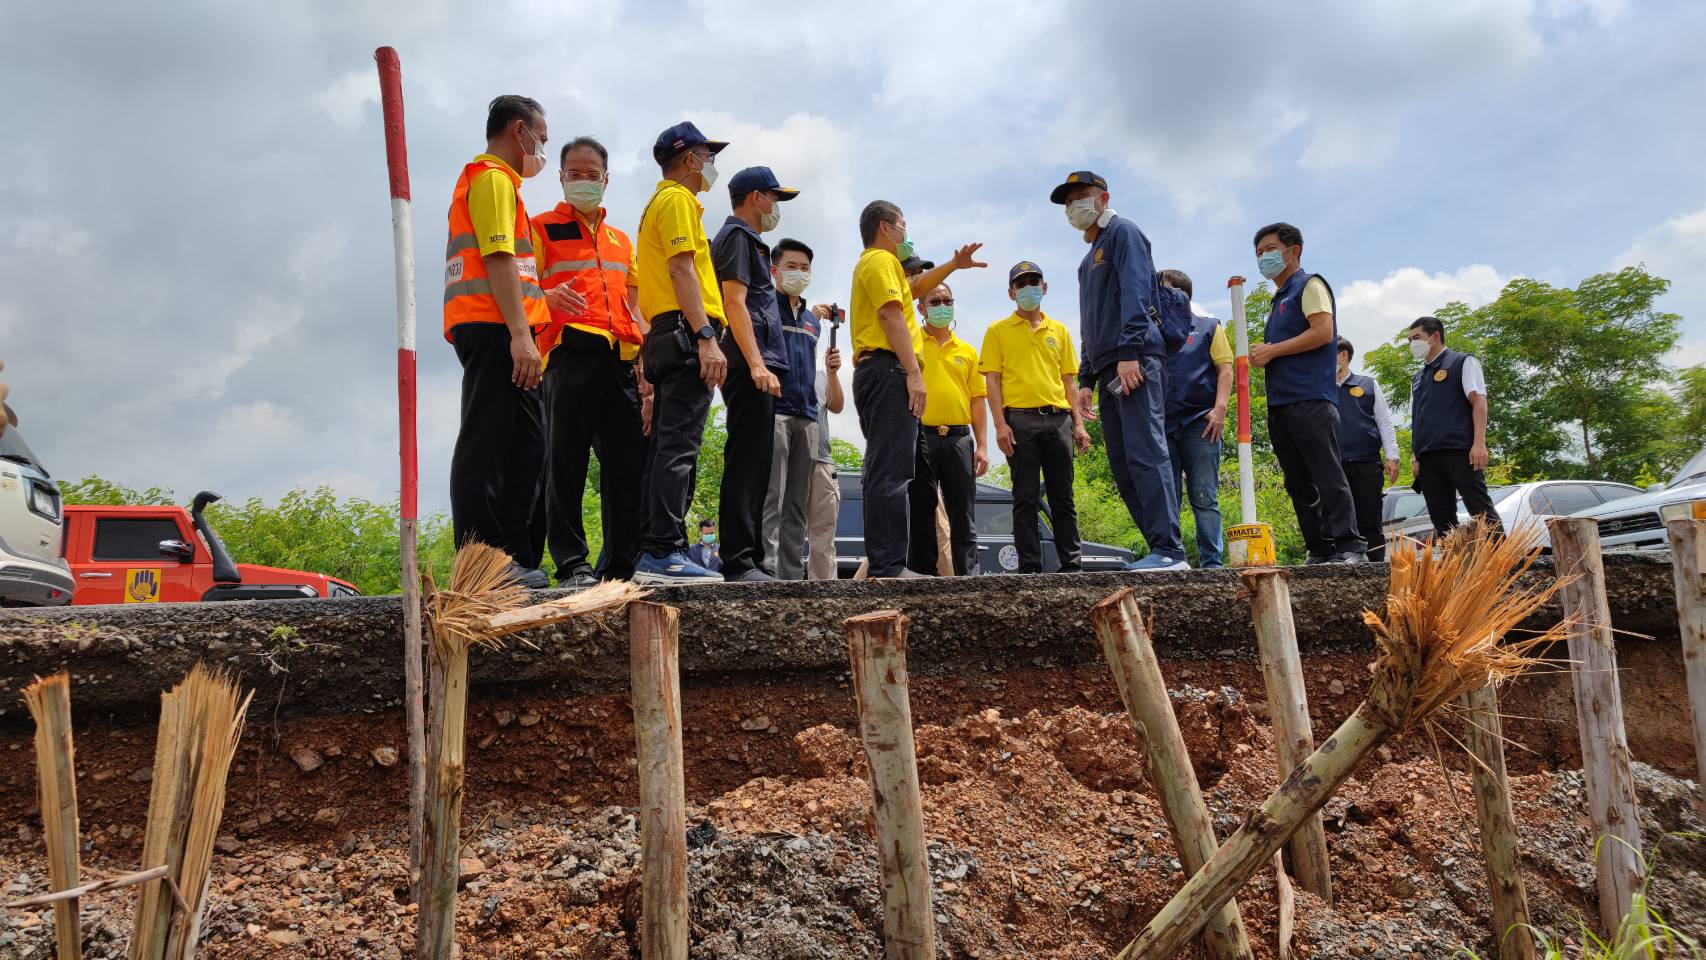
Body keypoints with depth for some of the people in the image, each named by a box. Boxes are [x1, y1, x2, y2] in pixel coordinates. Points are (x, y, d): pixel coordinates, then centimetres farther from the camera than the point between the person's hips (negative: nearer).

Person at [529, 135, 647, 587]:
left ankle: (621, 565, 8)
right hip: (568, 354, -5)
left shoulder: (621, 240, 26)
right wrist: (548, 297, -23)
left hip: (620, 360, 5)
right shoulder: (542, 227, 10)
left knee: (629, 465, 1)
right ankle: (571, 564, -5)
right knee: (566, 463, -7)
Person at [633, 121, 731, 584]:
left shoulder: (659, 202, 28)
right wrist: (706, 337, -22)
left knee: (665, 448, 7)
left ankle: (651, 554, 7)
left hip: (665, 338, 10)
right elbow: (682, 269, -15)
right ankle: (664, 552, -18)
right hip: (686, 334, -10)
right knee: (678, 447, -15)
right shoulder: (679, 199, -2)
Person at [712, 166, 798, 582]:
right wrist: (757, 364, -23)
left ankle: (750, 562, 12)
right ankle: (739, 563, -16)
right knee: (746, 466, -14)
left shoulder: (744, 239, 28)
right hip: (751, 367, -11)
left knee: (754, 470, 9)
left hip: (755, 370, 11)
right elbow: (734, 302, -16)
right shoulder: (738, 236, -3)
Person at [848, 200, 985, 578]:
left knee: (884, 474, 8)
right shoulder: (881, 260, -2)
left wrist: (953, 265, 41)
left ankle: (882, 565, 7)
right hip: (888, 369, -11)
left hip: (873, 373, 11)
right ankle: (889, 568, -22)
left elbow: (913, 287, 46)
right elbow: (891, 313, -15)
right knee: (891, 475, -17)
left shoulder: (871, 264, 30)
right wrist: (914, 372, -21)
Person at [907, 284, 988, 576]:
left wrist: (982, 445, 6)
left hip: (959, 439, 3)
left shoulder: (967, 351, 17)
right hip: (921, 437, -3)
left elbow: (977, 401, 14)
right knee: (922, 513, -1)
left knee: (964, 516, 1)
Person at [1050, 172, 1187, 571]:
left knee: (1145, 454, -18)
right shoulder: (1089, 258, 29)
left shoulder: (1122, 232, 3)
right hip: (1108, 371, 9)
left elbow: (1135, 291, -12)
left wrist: (1130, 351, -23)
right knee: (1123, 466, 3)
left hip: (1135, 361, -9)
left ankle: (1169, 550, -22)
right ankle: (1163, 550, 4)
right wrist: (1086, 380, 22)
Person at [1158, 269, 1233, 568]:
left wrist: (1219, 408, -11)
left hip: (1199, 422, -3)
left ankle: (1211, 563, -3)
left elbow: (1225, 368, 3)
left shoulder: (1207, 326, 10)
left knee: (1204, 498, -4)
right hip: (1162, 425, 3)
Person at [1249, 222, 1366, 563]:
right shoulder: (1278, 299, 27)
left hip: (1310, 400, -9)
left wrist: (1271, 350, -9)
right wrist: (1263, 356, 11)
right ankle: (1320, 551, 7)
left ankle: (1349, 546, -13)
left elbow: (1323, 332, -13)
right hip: (1281, 404, 9)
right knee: (1299, 484, 5)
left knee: (1328, 476, -12)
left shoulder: (1310, 285, 2)